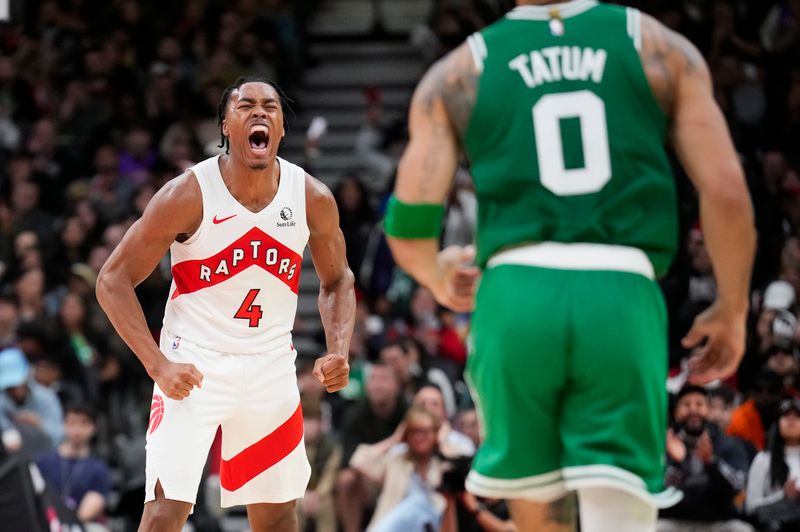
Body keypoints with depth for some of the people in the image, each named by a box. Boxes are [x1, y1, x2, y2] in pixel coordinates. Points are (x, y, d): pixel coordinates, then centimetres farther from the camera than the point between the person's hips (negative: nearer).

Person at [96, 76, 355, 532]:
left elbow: (337, 280, 12)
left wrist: (339, 353, -5)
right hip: (194, 367, -4)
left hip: (272, 367, 4)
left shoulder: (313, 199, -6)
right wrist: (159, 366, -20)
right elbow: (114, 281, -11)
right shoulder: (188, 195, -17)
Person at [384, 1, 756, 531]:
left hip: (515, 295, 1)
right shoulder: (662, 48, 12)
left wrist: (438, 278, 29)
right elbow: (726, 191, 3)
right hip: (623, 298, -1)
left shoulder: (456, 74, 12)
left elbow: (410, 228, 6)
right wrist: (731, 309, 17)